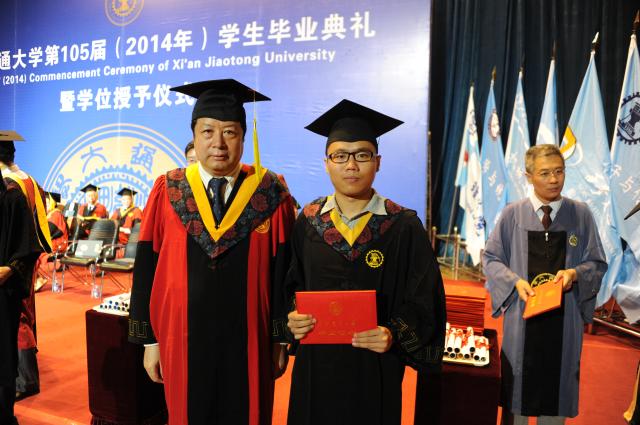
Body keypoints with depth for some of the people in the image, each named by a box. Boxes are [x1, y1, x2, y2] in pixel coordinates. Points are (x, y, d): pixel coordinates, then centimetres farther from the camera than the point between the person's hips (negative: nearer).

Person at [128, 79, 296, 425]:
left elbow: (284, 273, -3)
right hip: (184, 342, 1)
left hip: (249, 344, 0)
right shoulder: (167, 192, -3)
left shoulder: (271, 195, -6)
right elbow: (146, 271, 0)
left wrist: (281, 340, -1)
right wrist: (150, 341, 0)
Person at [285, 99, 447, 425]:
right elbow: (292, 286, 6)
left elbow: (423, 300, -7)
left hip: (375, 368, -2)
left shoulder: (404, 227, -9)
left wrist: (394, 334, -22)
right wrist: (293, 317, -12)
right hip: (315, 365, 2)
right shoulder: (308, 222, -1)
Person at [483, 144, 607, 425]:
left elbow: (596, 263, 5)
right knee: (517, 390, 11)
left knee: (557, 387, 13)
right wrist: (515, 281, -15)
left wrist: (575, 273, -16)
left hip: (564, 317, 1)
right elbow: (491, 258, 1)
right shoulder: (513, 214, -4)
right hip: (522, 313, -1)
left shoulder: (581, 215, -1)